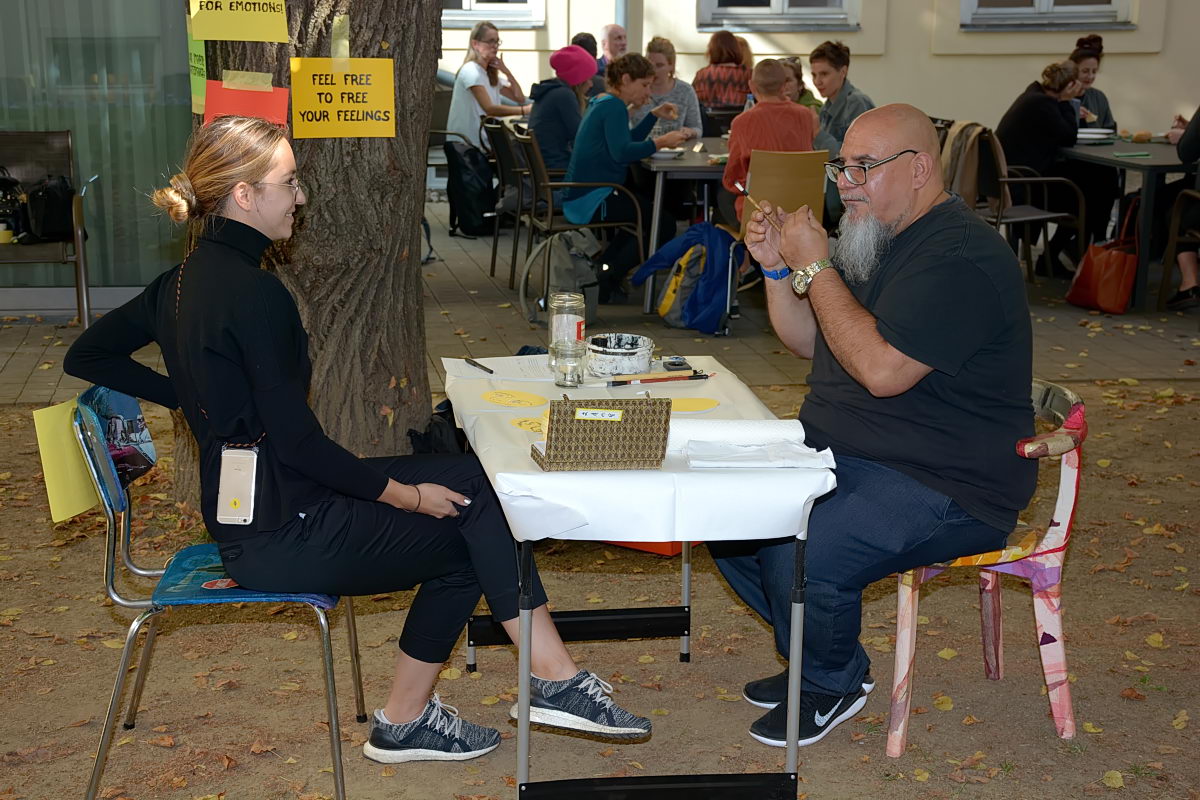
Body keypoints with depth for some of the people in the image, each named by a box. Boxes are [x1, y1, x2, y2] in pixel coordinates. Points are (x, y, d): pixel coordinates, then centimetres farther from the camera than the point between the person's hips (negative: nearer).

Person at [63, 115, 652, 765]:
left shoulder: (185, 278, 7)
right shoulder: (253, 293, -22)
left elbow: (87, 356, 16)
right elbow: (297, 442, -22)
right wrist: (408, 496, -11)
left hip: (245, 517, 9)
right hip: (281, 536, -9)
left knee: (467, 476, 9)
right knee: (472, 524, 3)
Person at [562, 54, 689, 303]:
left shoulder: (602, 102, 16)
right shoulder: (614, 107, -15)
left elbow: (628, 140, 23)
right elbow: (622, 152, -27)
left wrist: (654, 115, 14)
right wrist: (661, 142, -24)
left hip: (581, 197, 11)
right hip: (593, 201, -11)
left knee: (649, 206, 26)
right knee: (663, 223, -7)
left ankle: (603, 269, 22)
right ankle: (608, 282, -2)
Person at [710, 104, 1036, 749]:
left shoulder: (961, 256, -19)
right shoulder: (874, 240, 14)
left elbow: (881, 369, -28)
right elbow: (809, 343, 18)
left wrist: (816, 267, -20)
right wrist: (778, 267, 1)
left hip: (941, 486, -10)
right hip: (838, 453, 10)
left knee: (802, 557, -29)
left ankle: (832, 684, 4)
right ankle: (822, 655, 17)